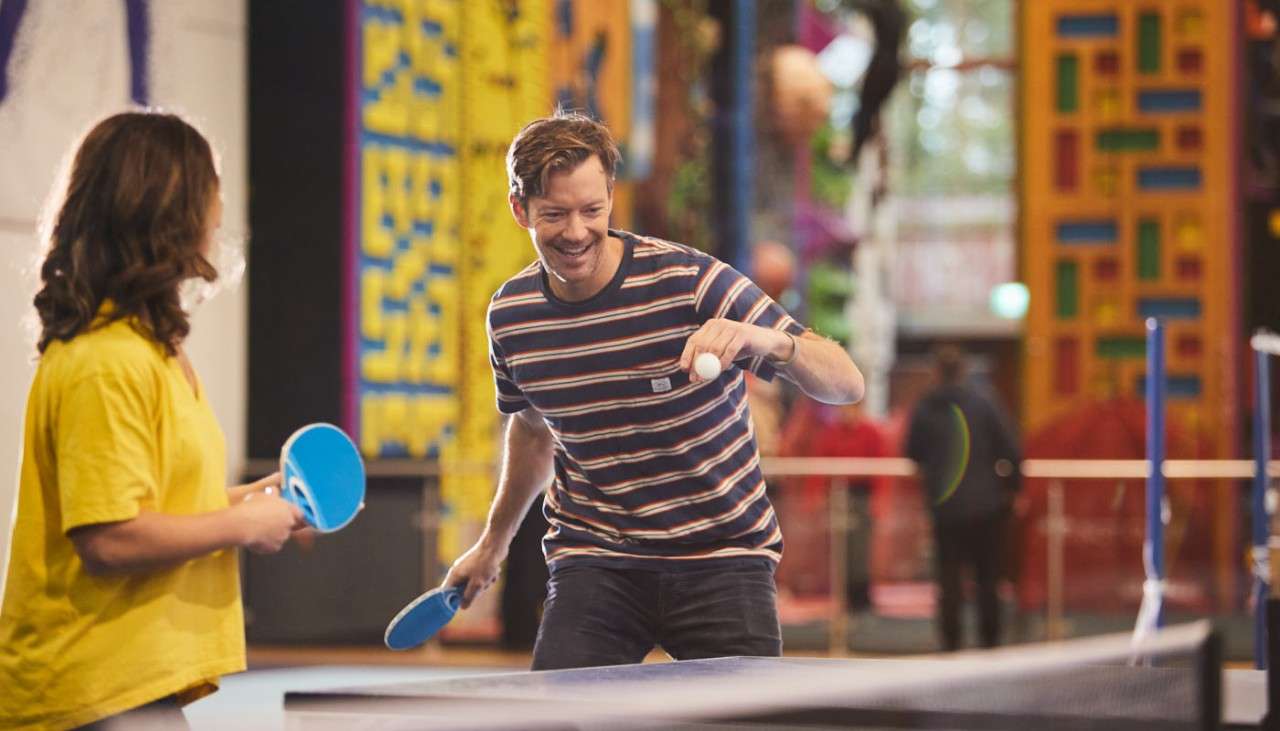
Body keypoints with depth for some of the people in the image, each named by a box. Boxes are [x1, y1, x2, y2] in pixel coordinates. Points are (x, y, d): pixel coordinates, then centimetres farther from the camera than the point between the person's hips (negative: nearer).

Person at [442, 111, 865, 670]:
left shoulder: (689, 281, -16)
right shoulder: (509, 316, -2)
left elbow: (846, 384, -21)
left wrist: (769, 341, -41)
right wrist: (494, 541, 31)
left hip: (720, 557, -2)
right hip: (593, 558, 2)